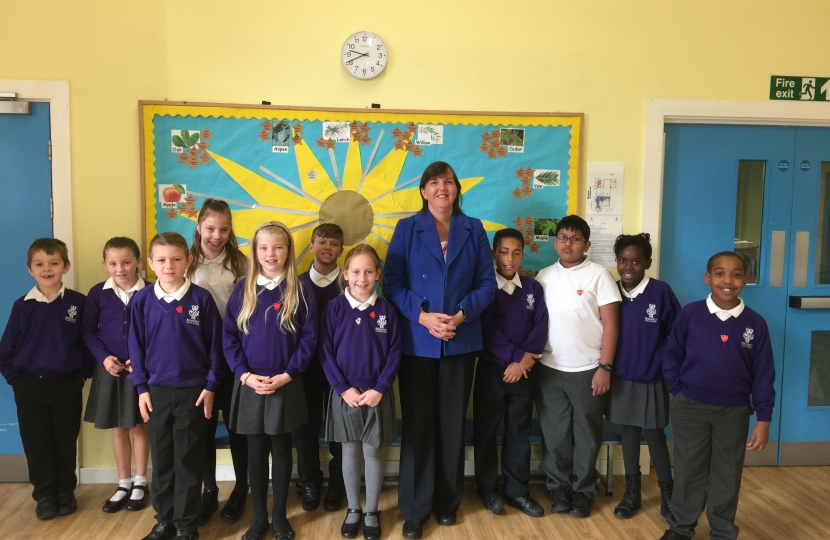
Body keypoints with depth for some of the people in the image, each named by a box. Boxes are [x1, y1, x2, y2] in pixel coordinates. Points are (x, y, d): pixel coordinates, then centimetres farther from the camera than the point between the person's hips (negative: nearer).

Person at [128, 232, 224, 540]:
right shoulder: (141, 300, -2)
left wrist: (211, 386, -5)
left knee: (189, 460, 8)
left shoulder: (202, 299, -8)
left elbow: (215, 345, -4)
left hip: (193, 391, -2)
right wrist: (141, 387, 0)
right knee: (161, 459, 14)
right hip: (156, 391, 2)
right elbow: (136, 346, 4)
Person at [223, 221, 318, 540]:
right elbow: (229, 336, 1)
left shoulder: (300, 291, -4)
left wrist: (286, 375, -14)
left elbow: (309, 339, -5)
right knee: (256, 453, 11)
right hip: (249, 385, 1)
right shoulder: (243, 289, 1)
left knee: (281, 451, 11)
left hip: (286, 386, -1)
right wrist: (244, 374, -10)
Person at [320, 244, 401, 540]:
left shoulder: (385, 309, -4)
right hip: (344, 392, 0)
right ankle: (353, 509, 30)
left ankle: (372, 512, 27)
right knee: (350, 452, 13)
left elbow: (394, 353, -3)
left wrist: (379, 389, -12)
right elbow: (326, 352, -5)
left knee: (373, 452, 10)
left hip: (376, 393, 0)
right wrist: (343, 388, -12)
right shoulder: (335, 307, -5)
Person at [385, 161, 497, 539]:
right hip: (417, 342, -1)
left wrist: (462, 314, -15)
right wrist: (423, 316, -18)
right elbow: (392, 282, -5)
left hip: (461, 342, 2)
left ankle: (447, 501, 30)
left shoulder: (473, 229, 5)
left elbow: (487, 282, 1)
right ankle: (414, 510, 18)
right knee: (417, 424, 5)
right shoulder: (407, 228, 1)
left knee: (452, 424, 12)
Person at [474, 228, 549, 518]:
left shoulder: (533, 288, 6)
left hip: (524, 370, 3)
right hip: (491, 369, -2)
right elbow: (487, 330, -11)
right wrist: (513, 357, -15)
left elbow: (541, 326, -2)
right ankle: (488, 488, 21)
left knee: (519, 431, 10)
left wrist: (525, 358, -14)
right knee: (486, 430, 7)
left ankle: (517, 490, 22)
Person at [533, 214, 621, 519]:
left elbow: (610, 324, -6)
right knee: (554, 434, 11)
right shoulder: (544, 276, 6)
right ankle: (559, 488, 27)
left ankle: (583, 491, 25)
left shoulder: (599, 275, -5)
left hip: (587, 370, -3)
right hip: (549, 369, 3)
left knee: (586, 435, 10)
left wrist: (605, 367, -11)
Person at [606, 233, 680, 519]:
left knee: (654, 435, 6)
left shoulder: (661, 291, -12)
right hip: (621, 378, 3)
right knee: (628, 433, 13)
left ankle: (667, 493, 26)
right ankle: (632, 492, 27)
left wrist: (662, 366, -7)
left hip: (651, 380, -3)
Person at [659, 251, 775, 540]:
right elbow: (671, 356, 2)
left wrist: (763, 419, -1)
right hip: (690, 408, -1)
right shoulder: (690, 314, -8)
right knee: (688, 471, 11)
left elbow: (763, 374, -1)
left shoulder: (755, 323, -5)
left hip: (734, 411, 1)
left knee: (727, 476, 14)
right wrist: (678, 392, -2)